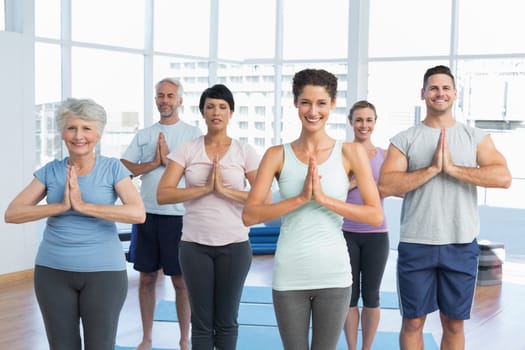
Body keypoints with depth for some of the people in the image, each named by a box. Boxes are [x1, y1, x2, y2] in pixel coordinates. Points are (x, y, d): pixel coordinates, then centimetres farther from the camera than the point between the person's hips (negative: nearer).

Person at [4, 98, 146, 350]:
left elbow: (138, 213, -19)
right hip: (53, 271, 3)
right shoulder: (50, 171, 2)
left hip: (103, 271, -2)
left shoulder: (112, 168, -4)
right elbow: (11, 214, -5)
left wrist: (83, 205, -22)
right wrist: (61, 206, -18)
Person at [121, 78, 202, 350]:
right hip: (147, 214, 3)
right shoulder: (143, 135, 11)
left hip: (178, 216, -3)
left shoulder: (193, 133, 1)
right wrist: (154, 163, -8)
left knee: (181, 281, 2)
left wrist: (169, 159, -12)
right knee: (147, 278, 9)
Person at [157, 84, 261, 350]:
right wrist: (205, 188, -16)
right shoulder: (186, 150, 2)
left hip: (234, 245, 0)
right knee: (202, 321, 6)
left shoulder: (245, 152, 1)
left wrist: (225, 190, -16)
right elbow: (163, 195, -8)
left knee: (227, 320, 9)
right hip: (195, 245, 0)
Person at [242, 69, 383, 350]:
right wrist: (301, 197, -17)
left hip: (333, 274, 0)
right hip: (289, 275, 0)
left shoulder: (351, 153, -1)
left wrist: (324, 198, -16)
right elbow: (249, 215, -8)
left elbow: (375, 216, -7)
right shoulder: (277, 155, 0)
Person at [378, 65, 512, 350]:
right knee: (413, 321, 9)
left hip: (462, 245, 1)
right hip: (415, 245, -1)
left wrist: (452, 168, -17)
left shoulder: (476, 137, 4)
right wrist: (432, 169, -17)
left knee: (454, 323, 12)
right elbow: (385, 186, -12)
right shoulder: (404, 140, 0)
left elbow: (503, 177, -11)